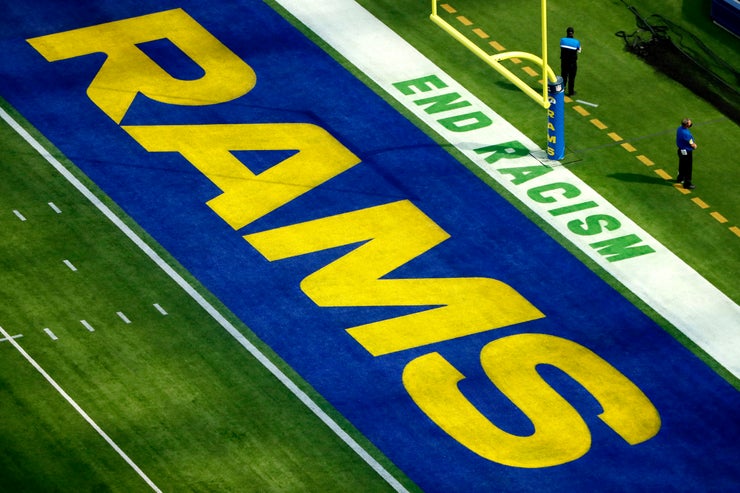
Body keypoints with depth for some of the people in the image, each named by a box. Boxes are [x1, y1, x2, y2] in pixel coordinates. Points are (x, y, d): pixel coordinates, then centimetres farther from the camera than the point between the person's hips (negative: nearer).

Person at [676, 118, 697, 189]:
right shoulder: (686, 133, -34)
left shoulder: (679, 129, -5)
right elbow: (692, 145, -21)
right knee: (688, 168, 7)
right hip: (687, 152, -9)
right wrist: (694, 146, 0)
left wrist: (693, 144, -3)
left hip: (681, 150, 9)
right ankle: (687, 184, 19)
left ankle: (680, 179, 47)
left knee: (682, 166, 28)